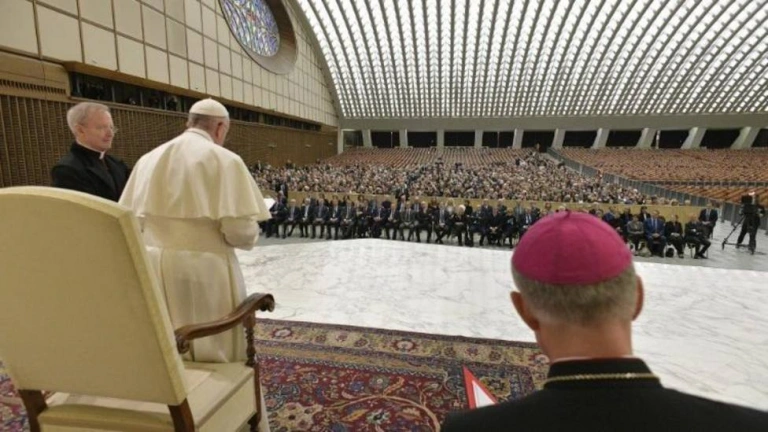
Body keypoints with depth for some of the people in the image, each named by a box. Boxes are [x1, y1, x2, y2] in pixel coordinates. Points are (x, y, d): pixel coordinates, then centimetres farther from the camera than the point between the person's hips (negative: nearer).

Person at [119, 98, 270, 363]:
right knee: (214, 351, 9)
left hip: (153, 268, 6)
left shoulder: (148, 160, 7)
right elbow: (240, 231, -16)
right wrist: (252, 232, 5)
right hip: (205, 269, -5)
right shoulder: (225, 160, -10)